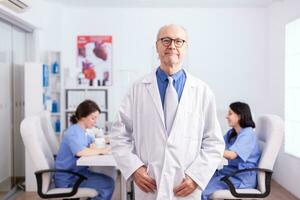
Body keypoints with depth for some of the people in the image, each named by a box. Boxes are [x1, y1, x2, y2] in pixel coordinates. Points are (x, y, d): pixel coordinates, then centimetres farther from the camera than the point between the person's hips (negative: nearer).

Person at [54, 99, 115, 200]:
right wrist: (100, 151, -23)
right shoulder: (74, 132, -19)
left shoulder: (82, 130, 9)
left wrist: (93, 146, 6)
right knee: (108, 184, -18)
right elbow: (80, 151, -38)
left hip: (76, 172, 9)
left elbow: (91, 140, 30)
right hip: (67, 178, -9)